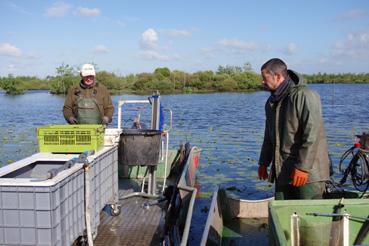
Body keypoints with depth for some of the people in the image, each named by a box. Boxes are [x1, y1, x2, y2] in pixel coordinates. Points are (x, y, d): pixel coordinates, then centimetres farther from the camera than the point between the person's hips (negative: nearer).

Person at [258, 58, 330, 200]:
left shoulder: (304, 96, -14)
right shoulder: (272, 102, 14)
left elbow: (312, 135, -21)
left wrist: (303, 167, -23)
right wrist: (263, 163, 21)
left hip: (307, 173, -8)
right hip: (282, 172, 8)